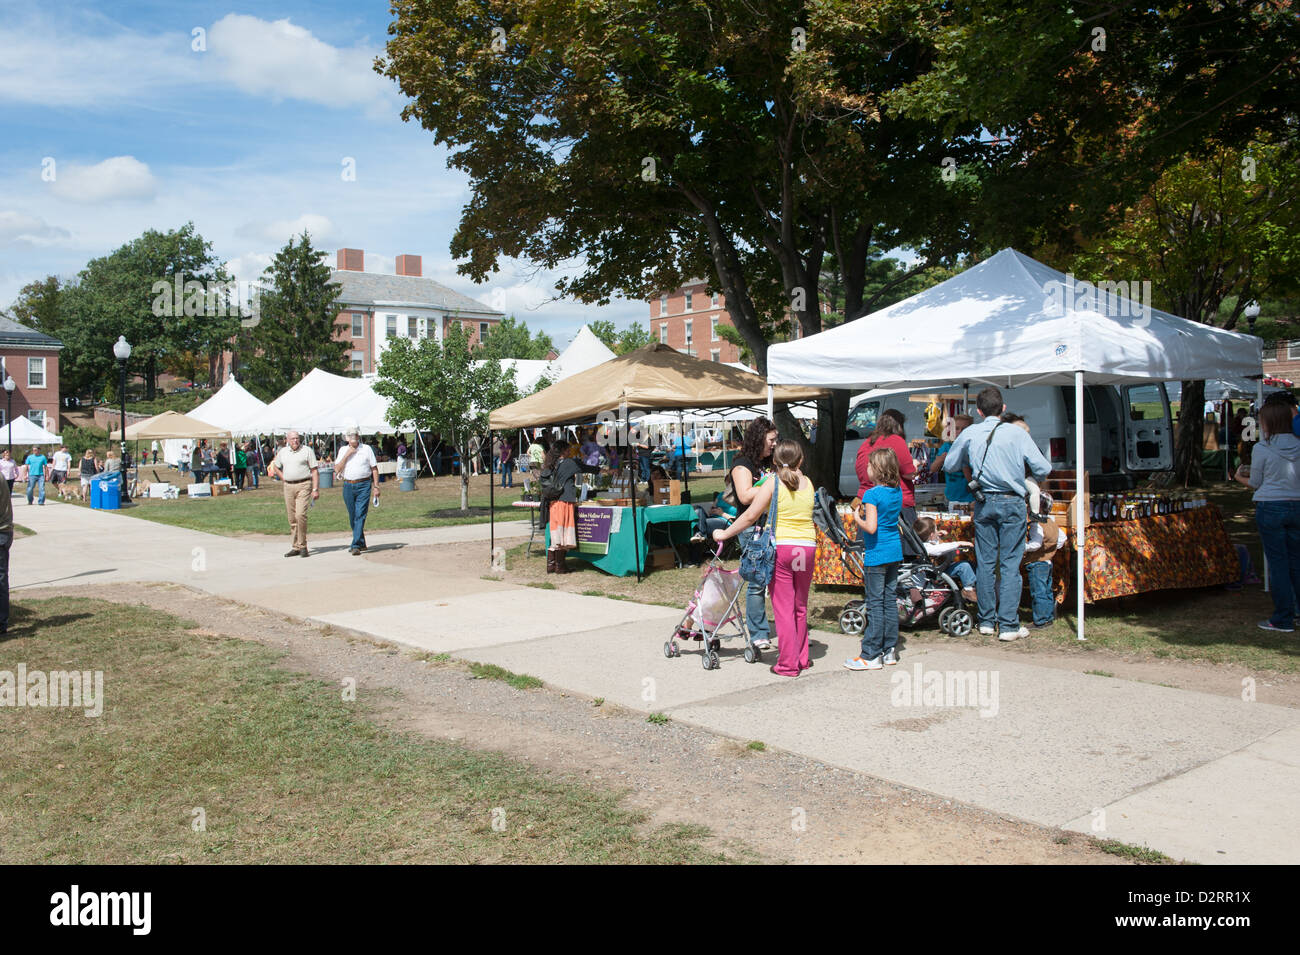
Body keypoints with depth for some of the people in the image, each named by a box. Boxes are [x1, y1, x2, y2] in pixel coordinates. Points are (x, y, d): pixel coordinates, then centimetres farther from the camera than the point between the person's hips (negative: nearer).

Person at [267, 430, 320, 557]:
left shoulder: (307, 451, 0)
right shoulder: (283, 452, 12)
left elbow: (315, 471, -3)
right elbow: (276, 467, 28)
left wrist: (315, 489, -10)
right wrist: (284, 479, 12)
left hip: (303, 485, -5)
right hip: (288, 487, 5)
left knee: (300, 515, -18)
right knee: (292, 519, 6)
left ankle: (302, 546, -8)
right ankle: (296, 547, 14)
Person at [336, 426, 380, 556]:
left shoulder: (366, 449, 4)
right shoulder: (343, 450, 10)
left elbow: (374, 469, 4)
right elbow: (337, 469, 0)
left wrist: (376, 487, -2)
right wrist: (347, 455, -8)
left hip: (363, 486, -3)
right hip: (348, 486, 3)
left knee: (360, 515, -11)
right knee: (352, 517, 9)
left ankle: (356, 545, -14)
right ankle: (361, 543, 24)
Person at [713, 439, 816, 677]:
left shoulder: (772, 482, -6)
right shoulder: (808, 483, 7)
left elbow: (751, 516, -8)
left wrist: (726, 533, 0)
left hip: (780, 547, -4)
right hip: (807, 547, 4)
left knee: (783, 608, 2)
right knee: (800, 607, 16)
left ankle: (788, 664, 3)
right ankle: (802, 659, 23)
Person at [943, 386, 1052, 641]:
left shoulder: (969, 434, 2)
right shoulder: (1017, 434, -6)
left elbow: (949, 466, 14)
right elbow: (1043, 469, -6)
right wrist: (1032, 478, 16)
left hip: (984, 503, 3)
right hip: (1011, 503, -3)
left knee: (985, 562, 11)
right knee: (1010, 564, -1)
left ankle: (986, 621, 17)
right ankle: (1008, 625, -1)